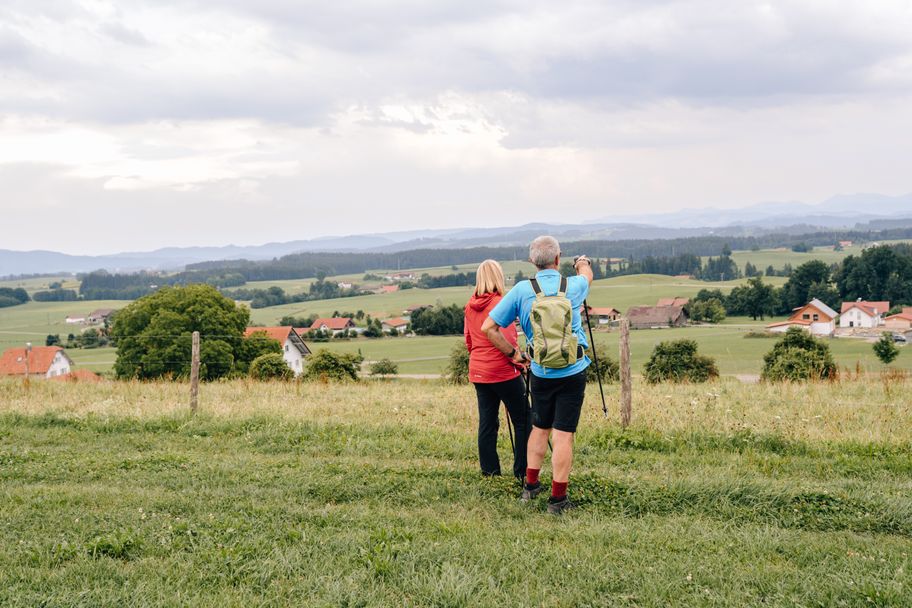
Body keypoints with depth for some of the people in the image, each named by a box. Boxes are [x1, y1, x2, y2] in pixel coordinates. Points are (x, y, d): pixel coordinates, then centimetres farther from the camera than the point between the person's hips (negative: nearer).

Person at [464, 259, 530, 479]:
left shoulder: (470, 307, 7)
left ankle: (489, 471, 11)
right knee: (523, 421, 2)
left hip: (478, 372, 7)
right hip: (503, 372, -7)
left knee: (487, 422, 10)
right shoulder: (500, 304, -13)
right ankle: (523, 472, 1)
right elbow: (507, 340, -18)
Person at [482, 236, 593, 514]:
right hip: (573, 373, -1)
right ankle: (558, 498, 1)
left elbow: (489, 328, -5)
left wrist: (512, 353, 8)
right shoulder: (573, 286, -6)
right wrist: (583, 263, 45)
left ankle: (530, 485, 27)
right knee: (564, 434, 0)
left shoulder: (522, 290, -7)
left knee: (540, 427, 19)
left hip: (540, 374, 2)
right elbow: (587, 275, 22)